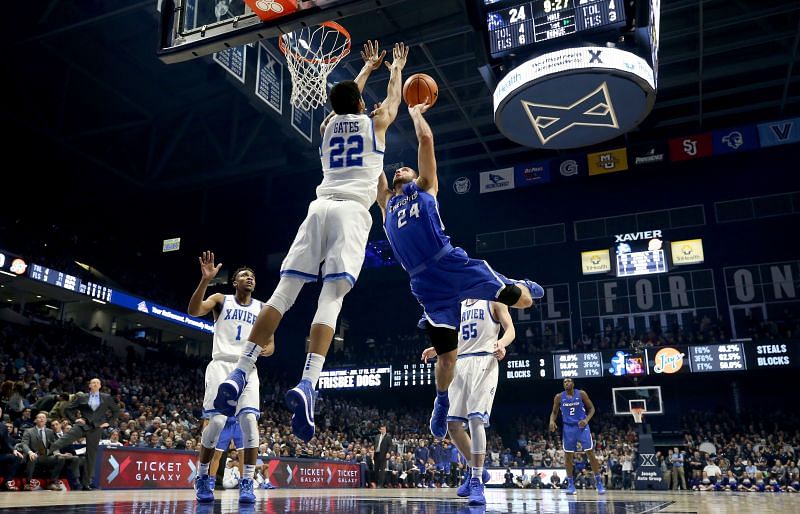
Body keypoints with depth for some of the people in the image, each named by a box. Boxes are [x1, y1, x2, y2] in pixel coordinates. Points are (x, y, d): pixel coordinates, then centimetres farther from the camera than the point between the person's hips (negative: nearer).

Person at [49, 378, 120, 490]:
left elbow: (116, 410, 16)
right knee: (68, 436, -35)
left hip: (96, 428, 1)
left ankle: (86, 483, 9)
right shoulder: (81, 397, 10)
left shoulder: (107, 398, 11)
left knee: (91, 455, 2)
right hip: (83, 425, 0)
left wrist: (109, 422, 5)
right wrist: (74, 419, -2)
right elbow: (67, 409, 12)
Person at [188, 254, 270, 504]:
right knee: (217, 421, -13)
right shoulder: (221, 300, 8)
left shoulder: (263, 308, 14)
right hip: (221, 365, -2)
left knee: (249, 420, -15)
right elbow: (193, 311, -11)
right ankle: (202, 477, 9)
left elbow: (271, 344, 14)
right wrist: (205, 280, -23)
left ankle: (247, 483, -9)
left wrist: (266, 349, -12)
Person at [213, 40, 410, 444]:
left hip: (319, 208, 4)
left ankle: (240, 372, -12)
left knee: (284, 291, -2)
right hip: (352, 211, -3)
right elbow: (394, 97, 38)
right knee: (331, 297, -17)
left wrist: (368, 67, 62)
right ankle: (307, 385, -33)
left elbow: (346, 98, 47)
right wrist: (396, 66, 56)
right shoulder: (374, 122, 16)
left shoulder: (327, 125, 26)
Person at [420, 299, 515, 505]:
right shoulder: (458, 306, 21)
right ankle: (476, 470, 19)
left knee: (476, 419, -18)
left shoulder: (493, 301, 5)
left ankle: (477, 482, -11)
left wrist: (501, 343, -25)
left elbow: (510, 329, -3)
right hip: (460, 363, 6)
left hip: (484, 362, -6)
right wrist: (436, 350, 10)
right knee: (453, 424, 1)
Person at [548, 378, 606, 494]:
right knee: (568, 455, 2)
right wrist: (552, 421, -12)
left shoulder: (581, 394, -4)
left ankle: (599, 482, 4)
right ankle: (570, 484, 11)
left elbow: (591, 408, 2)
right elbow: (554, 412, 9)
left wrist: (586, 419, -15)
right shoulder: (559, 397, 1)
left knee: (590, 453, -4)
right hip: (568, 428, 2)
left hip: (582, 426, -2)